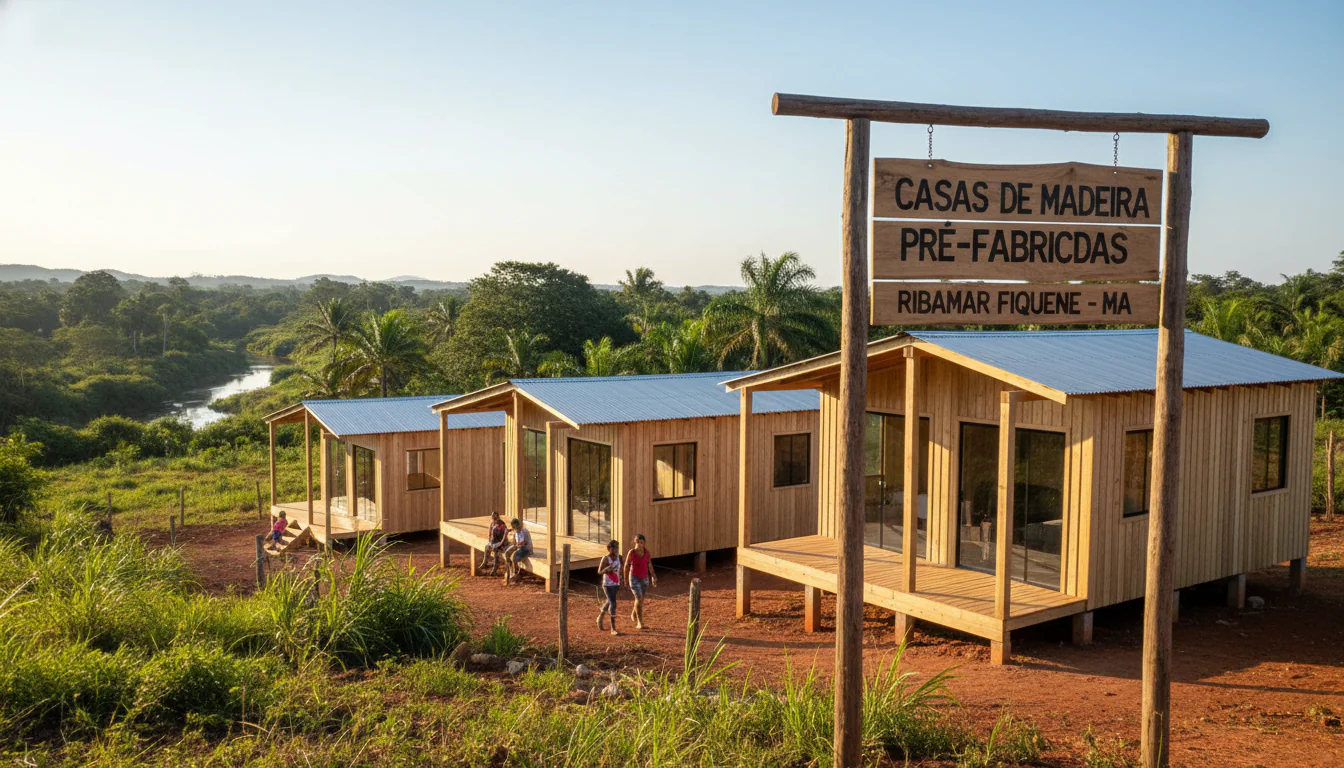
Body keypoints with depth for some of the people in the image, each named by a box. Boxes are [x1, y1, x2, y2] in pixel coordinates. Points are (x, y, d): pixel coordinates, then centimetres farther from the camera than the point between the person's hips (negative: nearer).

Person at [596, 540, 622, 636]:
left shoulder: (619, 557, 2)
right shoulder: (605, 559, -15)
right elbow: (599, 572, -14)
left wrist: (620, 584, 15)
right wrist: (607, 569, -33)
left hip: (616, 584, 7)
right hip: (608, 585, -7)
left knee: (609, 602, 22)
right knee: (613, 604, -14)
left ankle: (600, 617, 48)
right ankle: (613, 628, -11)